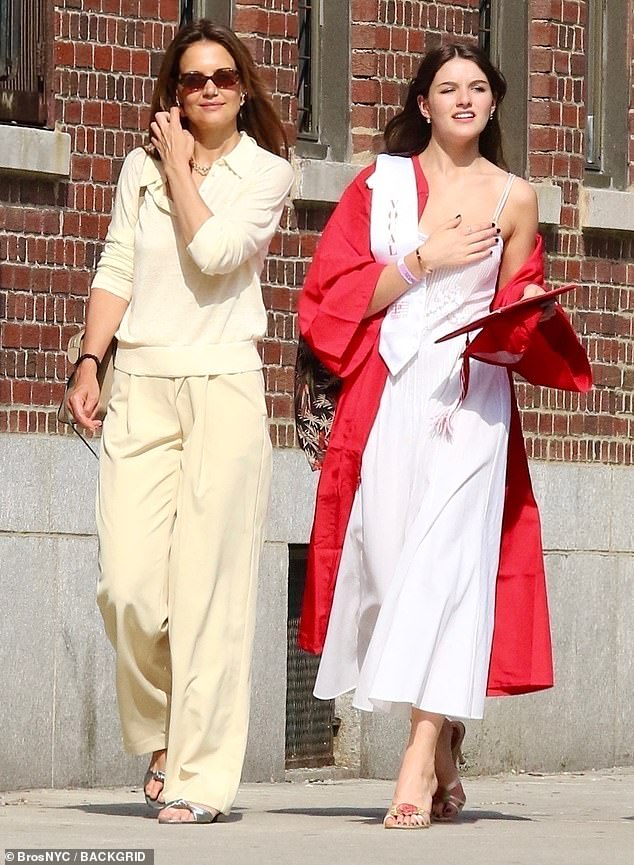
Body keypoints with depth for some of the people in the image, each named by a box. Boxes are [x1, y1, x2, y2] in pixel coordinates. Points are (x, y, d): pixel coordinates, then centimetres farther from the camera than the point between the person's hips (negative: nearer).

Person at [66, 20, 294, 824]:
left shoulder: (265, 172, 6)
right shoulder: (140, 168, 15)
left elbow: (214, 252, -10)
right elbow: (116, 271, 13)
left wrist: (181, 170, 0)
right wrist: (88, 362, 2)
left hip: (222, 387, -3)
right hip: (140, 388, 3)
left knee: (208, 585, -8)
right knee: (128, 584, -8)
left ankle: (202, 773, -4)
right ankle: (162, 735, 16)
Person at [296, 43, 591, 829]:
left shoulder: (514, 200, 10)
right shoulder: (381, 184, 10)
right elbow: (338, 296, 3)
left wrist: (515, 324, -4)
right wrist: (424, 259, -6)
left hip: (472, 401, -1)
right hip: (388, 398, 1)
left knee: (446, 565, -13)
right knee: (388, 558, -3)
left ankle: (419, 763, -20)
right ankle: (445, 763, 9)